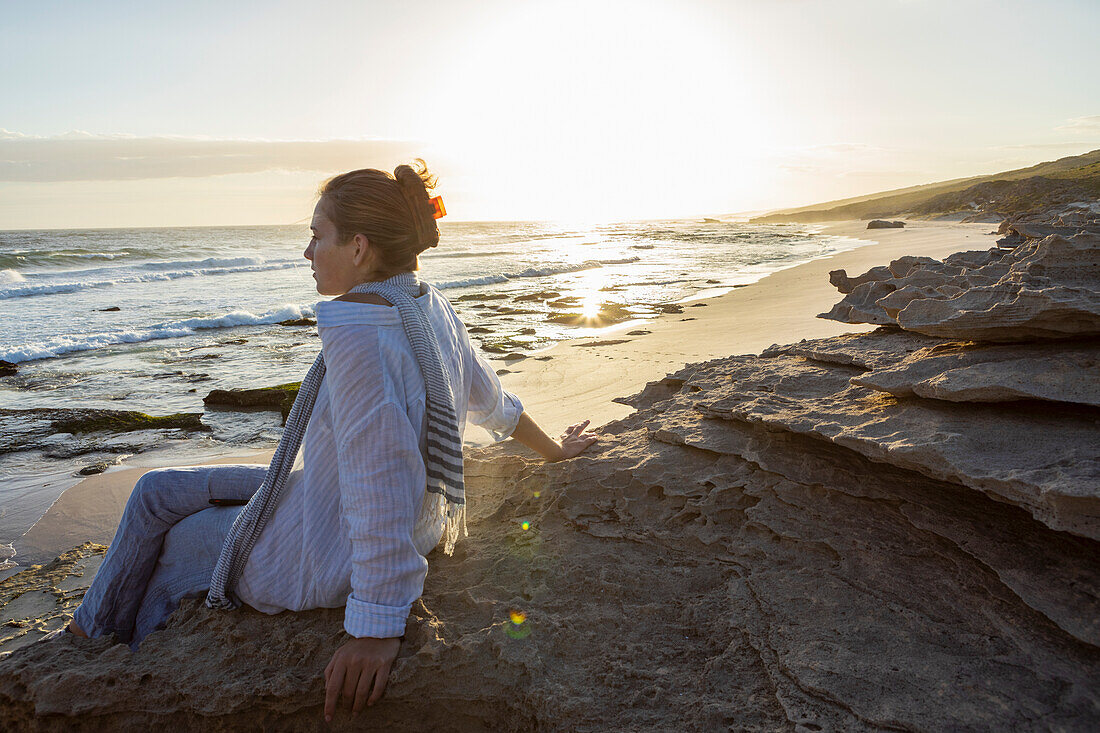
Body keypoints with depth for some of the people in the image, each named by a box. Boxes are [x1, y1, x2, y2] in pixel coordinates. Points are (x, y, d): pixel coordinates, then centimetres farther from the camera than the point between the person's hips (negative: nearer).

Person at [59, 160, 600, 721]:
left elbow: (383, 491, -35)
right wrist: (555, 451, 25)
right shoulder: (433, 308, -4)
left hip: (323, 561, -9)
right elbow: (494, 401, 8)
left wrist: (378, 628, -29)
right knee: (157, 492, 21)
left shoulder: (357, 334, -33)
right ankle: (96, 626, 39)